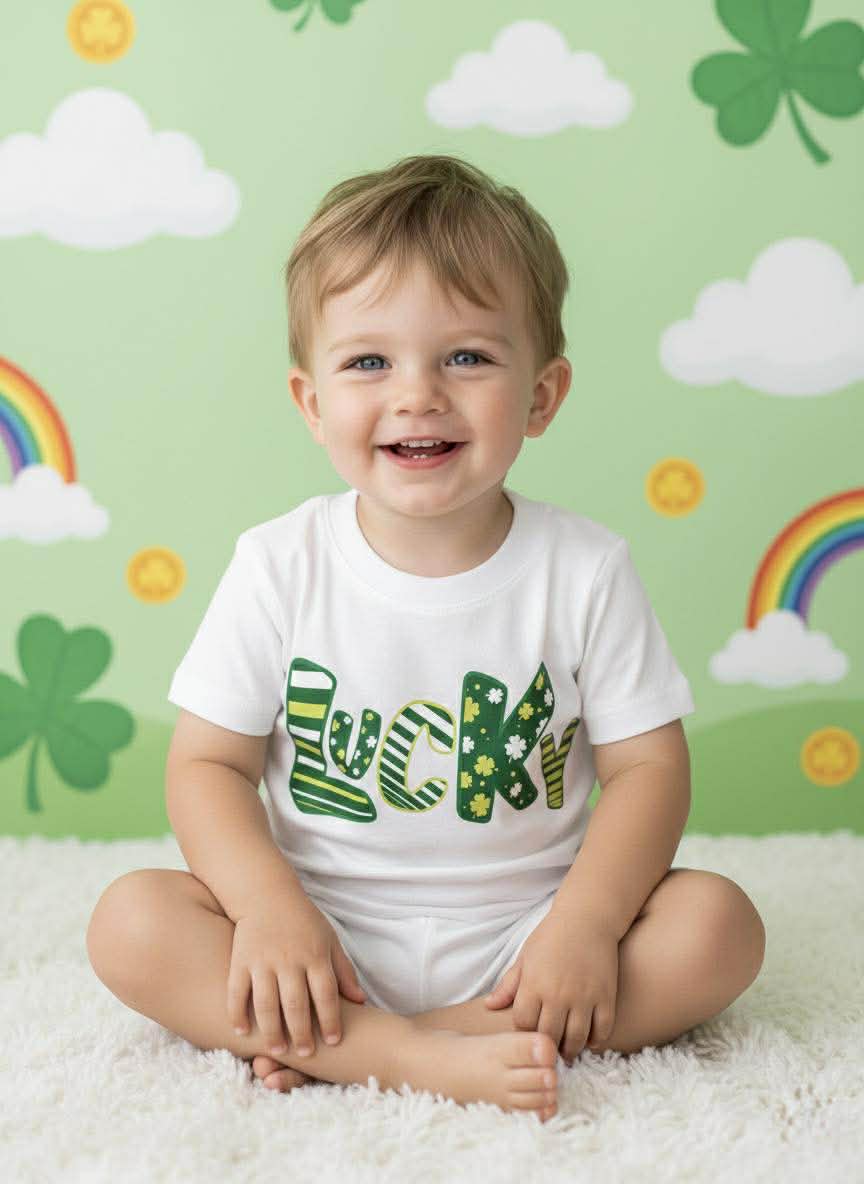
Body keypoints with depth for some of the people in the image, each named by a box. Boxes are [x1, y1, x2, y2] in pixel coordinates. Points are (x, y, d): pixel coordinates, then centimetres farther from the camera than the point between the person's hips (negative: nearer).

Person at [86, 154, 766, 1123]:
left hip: (520, 928, 1)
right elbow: (208, 761, -4)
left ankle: (323, 1049, -23)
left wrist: (585, 925, -19)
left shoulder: (584, 571, -7)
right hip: (321, 936, 0)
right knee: (131, 922, -21)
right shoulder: (280, 568, -7)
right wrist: (268, 908, -21)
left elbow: (648, 763, -5)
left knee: (719, 925, -22)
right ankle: (419, 1058, -28)